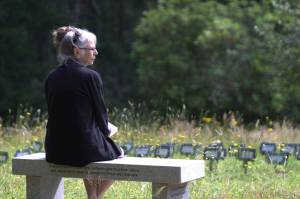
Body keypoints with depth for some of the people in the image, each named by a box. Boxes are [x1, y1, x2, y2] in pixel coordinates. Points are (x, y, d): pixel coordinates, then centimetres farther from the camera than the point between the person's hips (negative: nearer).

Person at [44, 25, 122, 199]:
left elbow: (56, 114, 11)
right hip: (83, 149, -6)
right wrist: (106, 132, 16)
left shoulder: (52, 77, 4)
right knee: (118, 152, 27)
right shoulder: (91, 76, -13)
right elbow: (100, 114, -7)